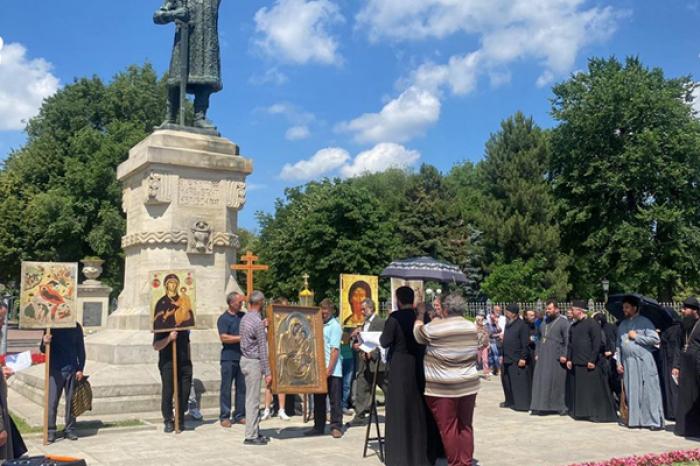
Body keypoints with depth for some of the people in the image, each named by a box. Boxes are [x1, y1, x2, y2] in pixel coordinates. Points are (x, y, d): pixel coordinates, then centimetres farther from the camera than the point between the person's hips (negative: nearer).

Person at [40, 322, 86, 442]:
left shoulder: (76, 327, 3)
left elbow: (81, 349, 7)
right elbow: (43, 350, 0)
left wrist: (80, 369, 1)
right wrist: (44, 343, -24)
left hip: (72, 371, 2)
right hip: (55, 370, -2)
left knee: (71, 401, 7)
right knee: (52, 402, -1)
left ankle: (69, 430, 17)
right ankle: (51, 431, 8)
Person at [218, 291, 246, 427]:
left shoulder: (243, 316, 11)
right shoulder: (223, 319, -5)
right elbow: (224, 338, -15)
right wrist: (242, 337, -16)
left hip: (242, 357, 5)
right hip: (229, 358, -5)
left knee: (242, 387, 7)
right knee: (226, 388, 1)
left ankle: (239, 415, 15)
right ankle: (224, 417, 7)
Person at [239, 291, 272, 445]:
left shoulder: (244, 318, 8)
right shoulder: (258, 322, -17)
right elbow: (262, 350, -17)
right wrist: (267, 372, -14)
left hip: (246, 359, 9)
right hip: (253, 362, -9)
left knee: (252, 398, 13)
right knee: (253, 400, -4)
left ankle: (255, 431, 20)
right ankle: (251, 436, 0)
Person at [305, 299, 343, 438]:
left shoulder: (334, 326, -9)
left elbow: (335, 350, -15)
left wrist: (329, 369, -20)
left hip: (332, 371, -7)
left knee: (335, 400, 0)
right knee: (318, 399, 13)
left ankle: (336, 427, 7)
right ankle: (319, 426, 21)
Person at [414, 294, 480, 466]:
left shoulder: (434, 328, -11)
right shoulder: (472, 327, 5)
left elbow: (417, 333, 7)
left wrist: (420, 313, 20)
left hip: (442, 387, -5)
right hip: (468, 384, 5)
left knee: (448, 427, 3)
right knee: (466, 425, 12)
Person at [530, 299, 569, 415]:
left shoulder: (563, 322, -5)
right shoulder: (544, 322, 15)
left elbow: (567, 340, -10)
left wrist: (564, 355, -16)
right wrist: (537, 353, 13)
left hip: (556, 357, -6)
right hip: (543, 357, 6)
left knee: (557, 382, -1)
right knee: (541, 381, 5)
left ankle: (561, 406, 8)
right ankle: (541, 406, 12)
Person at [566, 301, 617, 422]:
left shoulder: (592, 324, -9)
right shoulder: (573, 326, 14)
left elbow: (597, 343, -13)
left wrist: (592, 360, -16)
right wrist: (569, 359, 10)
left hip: (589, 363, -7)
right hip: (576, 364, 7)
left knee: (593, 389, -3)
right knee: (577, 390, 10)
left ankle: (597, 413, 4)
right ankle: (579, 412, 18)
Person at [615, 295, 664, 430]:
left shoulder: (644, 322, -2)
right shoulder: (622, 325, 15)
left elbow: (655, 339, -11)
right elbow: (618, 345, 17)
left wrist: (636, 337, -9)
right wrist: (618, 362, 9)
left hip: (643, 362, -5)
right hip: (628, 362, 5)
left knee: (648, 391, -5)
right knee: (632, 392, 6)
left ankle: (655, 421, -1)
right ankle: (635, 419, 14)